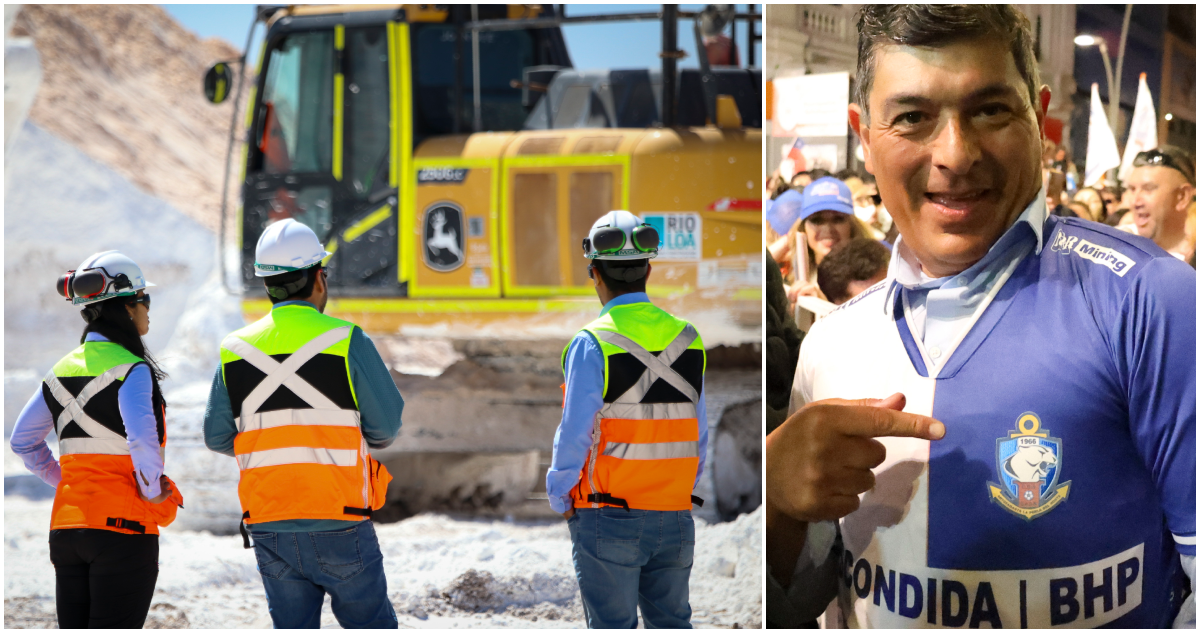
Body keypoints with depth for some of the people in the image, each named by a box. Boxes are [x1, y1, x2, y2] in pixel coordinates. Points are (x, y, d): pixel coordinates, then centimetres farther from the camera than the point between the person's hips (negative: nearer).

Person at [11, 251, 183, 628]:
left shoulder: (62, 371, 10)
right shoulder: (131, 370, -11)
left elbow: (23, 441, 16)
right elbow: (142, 440, -25)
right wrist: (152, 491, -10)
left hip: (66, 525, 7)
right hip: (123, 525, -7)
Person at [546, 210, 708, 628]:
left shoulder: (592, 344, -12)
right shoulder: (687, 340, 3)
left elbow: (574, 436, -11)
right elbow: (699, 436, 7)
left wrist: (560, 501, 3)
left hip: (609, 519, -4)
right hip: (674, 517, 4)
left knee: (613, 625, 2)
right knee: (671, 623, 12)